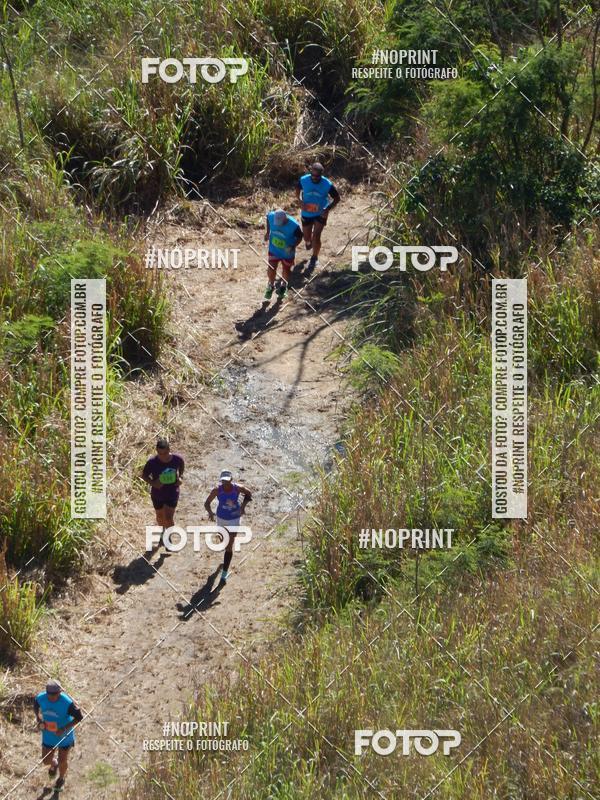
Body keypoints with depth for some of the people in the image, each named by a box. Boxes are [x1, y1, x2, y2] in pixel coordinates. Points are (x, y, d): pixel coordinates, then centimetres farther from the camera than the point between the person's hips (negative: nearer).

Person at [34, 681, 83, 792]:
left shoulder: (67, 702, -33)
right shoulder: (41, 698, -22)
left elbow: (79, 717, -22)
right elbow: (36, 705, 3)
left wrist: (64, 729, -28)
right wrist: (39, 720, -13)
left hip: (64, 735, -3)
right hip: (49, 735, 3)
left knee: (62, 760, 16)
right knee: (46, 760, 13)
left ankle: (61, 779, 50)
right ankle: (54, 764, 53)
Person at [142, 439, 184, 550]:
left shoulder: (177, 459, -21)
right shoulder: (152, 462, -26)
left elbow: (181, 465, 5)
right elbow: (144, 475, -9)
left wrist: (180, 476, -9)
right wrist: (152, 483, -26)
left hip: (172, 492, 0)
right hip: (157, 494, 0)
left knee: (169, 518, -6)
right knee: (160, 516, 21)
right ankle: (163, 531, 53)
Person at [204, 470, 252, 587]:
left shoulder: (237, 488, -22)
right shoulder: (217, 490, -23)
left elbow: (248, 493, -2)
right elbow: (207, 503, -19)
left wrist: (243, 506, -17)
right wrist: (210, 512, -40)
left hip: (234, 519, -2)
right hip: (221, 518, 2)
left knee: (229, 546, -7)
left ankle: (224, 575, -4)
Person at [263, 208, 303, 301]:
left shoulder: (294, 226, -34)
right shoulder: (271, 216, -25)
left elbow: (299, 238, -15)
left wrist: (292, 247, -30)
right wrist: (268, 232, 5)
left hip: (287, 252, -2)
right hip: (274, 250, 2)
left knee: (286, 270, 18)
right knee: (271, 269, 3)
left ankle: (284, 286, 49)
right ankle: (271, 285, 34)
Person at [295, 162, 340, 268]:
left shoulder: (327, 184, -23)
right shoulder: (303, 180, -19)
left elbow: (337, 198, -8)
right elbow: (298, 190, 3)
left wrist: (328, 209, -20)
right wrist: (301, 202, -14)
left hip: (320, 214, -2)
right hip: (307, 213, 2)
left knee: (316, 236, -11)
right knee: (307, 238, 15)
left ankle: (314, 258, 14)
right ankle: (308, 242, 55)